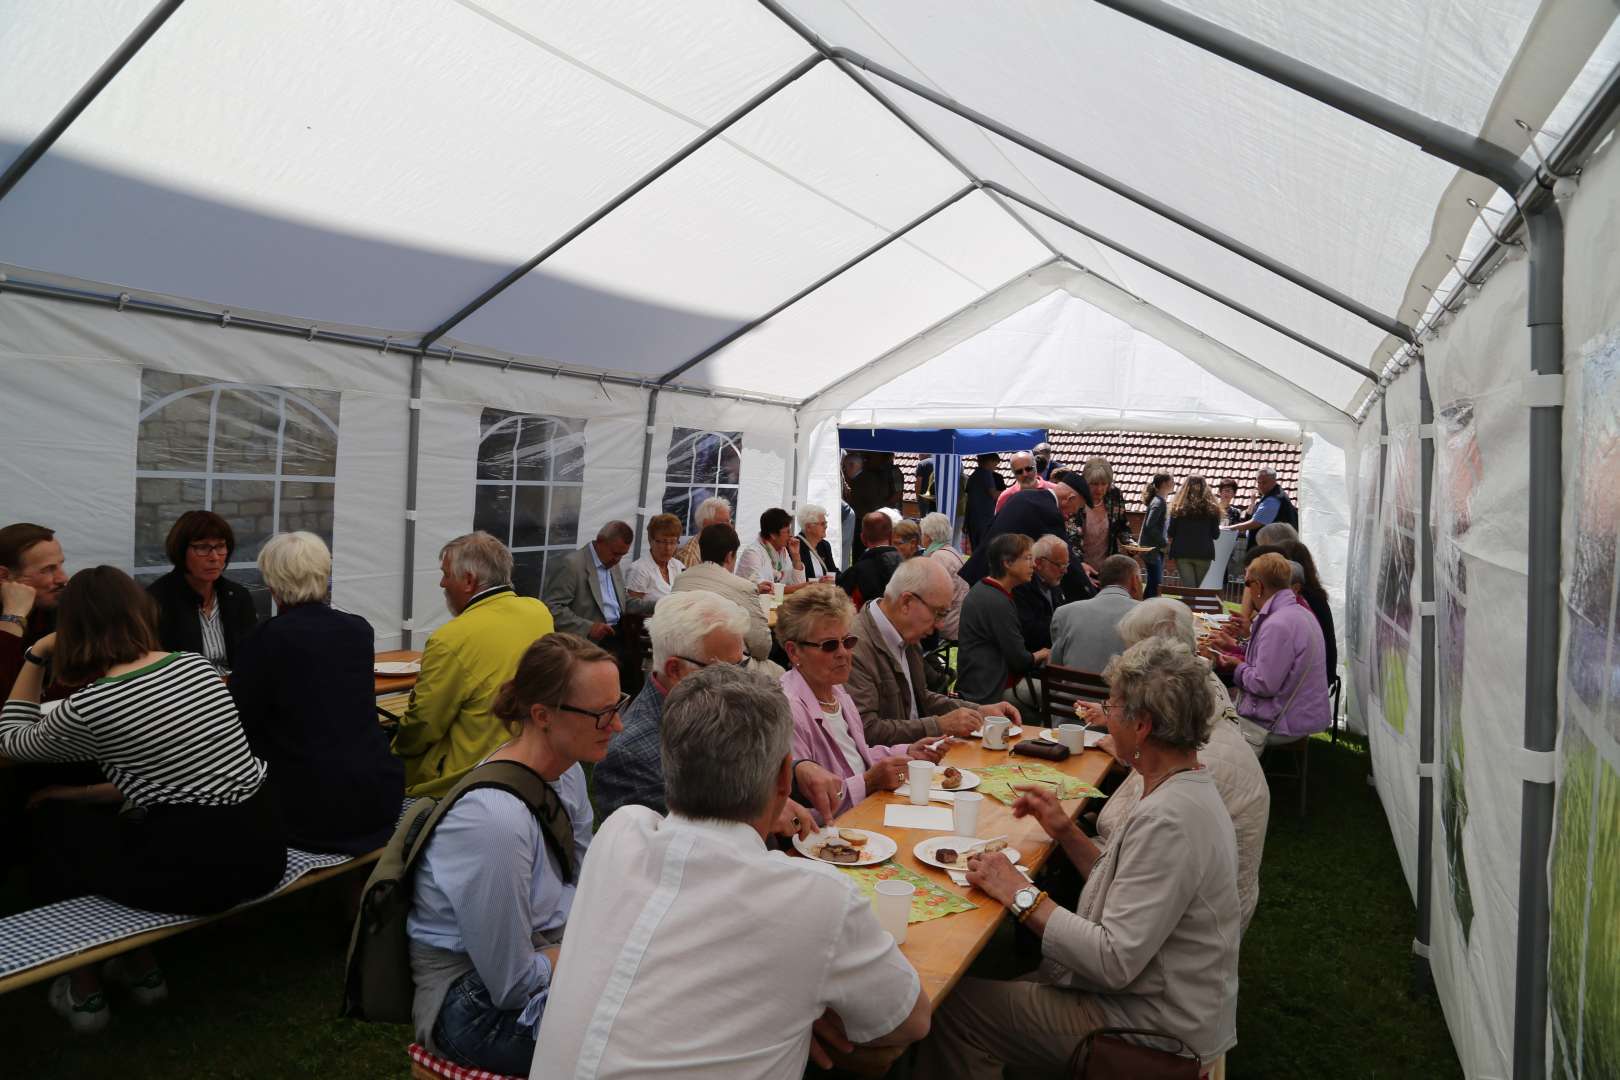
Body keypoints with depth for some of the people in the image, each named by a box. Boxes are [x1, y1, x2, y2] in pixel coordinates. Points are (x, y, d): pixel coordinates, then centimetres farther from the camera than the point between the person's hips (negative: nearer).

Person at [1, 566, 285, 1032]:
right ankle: (142, 969, 36)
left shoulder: (87, 708, -10)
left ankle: (84, 991, 31)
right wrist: (89, 794, 25)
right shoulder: (198, 664, 6)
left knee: (54, 820, 22)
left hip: (197, 871, -6)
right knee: (100, 817, 30)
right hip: (262, 848, 6)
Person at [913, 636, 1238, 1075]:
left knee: (955, 1006, -6)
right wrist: (1066, 831, 4)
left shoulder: (1167, 821, -27)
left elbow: (1115, 962, -28)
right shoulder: (1191, 790, 5)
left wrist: (1023, 896, -21)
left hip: (1153, 1025, -9)